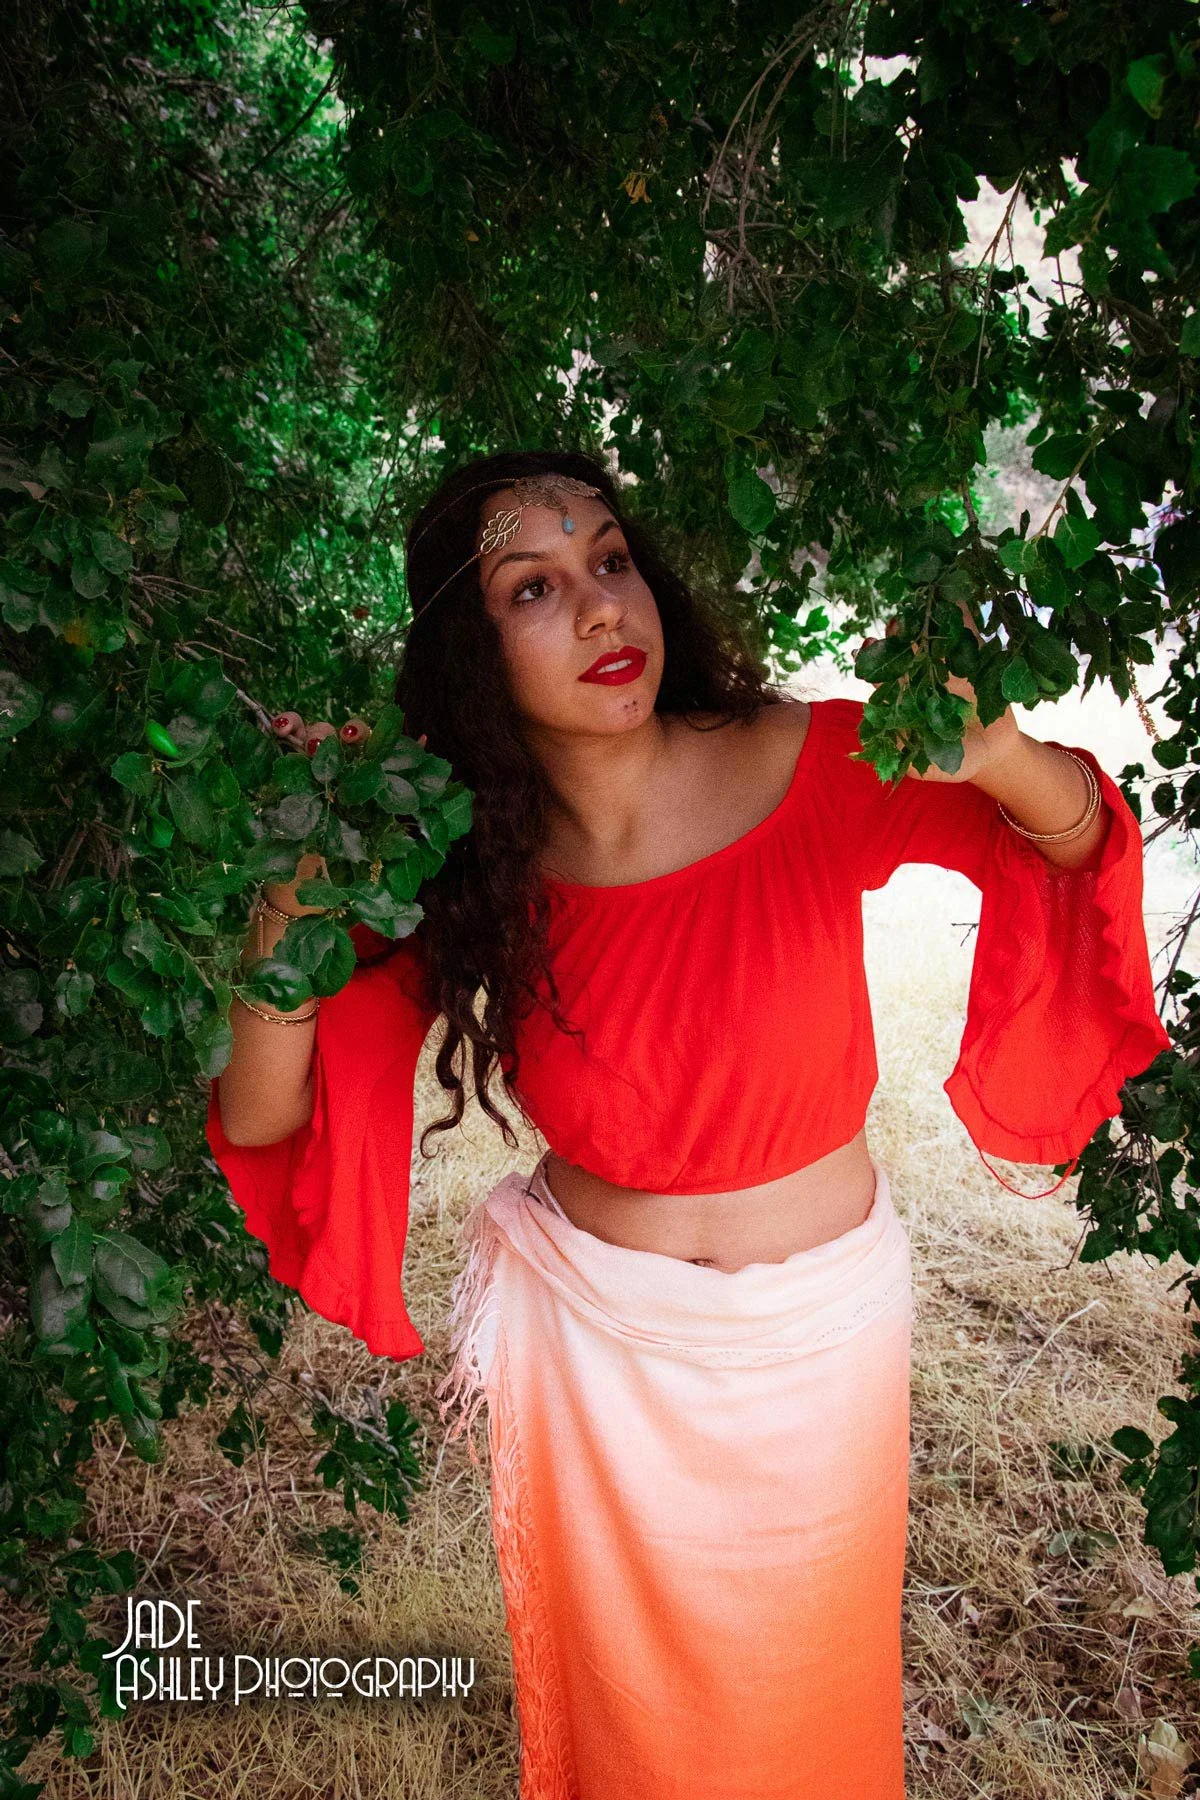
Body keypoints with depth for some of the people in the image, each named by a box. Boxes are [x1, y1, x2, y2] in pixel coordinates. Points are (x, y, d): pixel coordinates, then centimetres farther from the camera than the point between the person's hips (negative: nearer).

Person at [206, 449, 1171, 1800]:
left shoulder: (809, 767, -18)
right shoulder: (466, 871, -14)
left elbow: (1077, 839, -7)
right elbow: (263, 1122, -14)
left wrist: (996, 755, -30)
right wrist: (290, 909, -32)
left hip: (817, 1331, 0)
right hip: (592, 1335, 1)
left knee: (798, 1675, 27)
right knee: (619, 1677, 26)